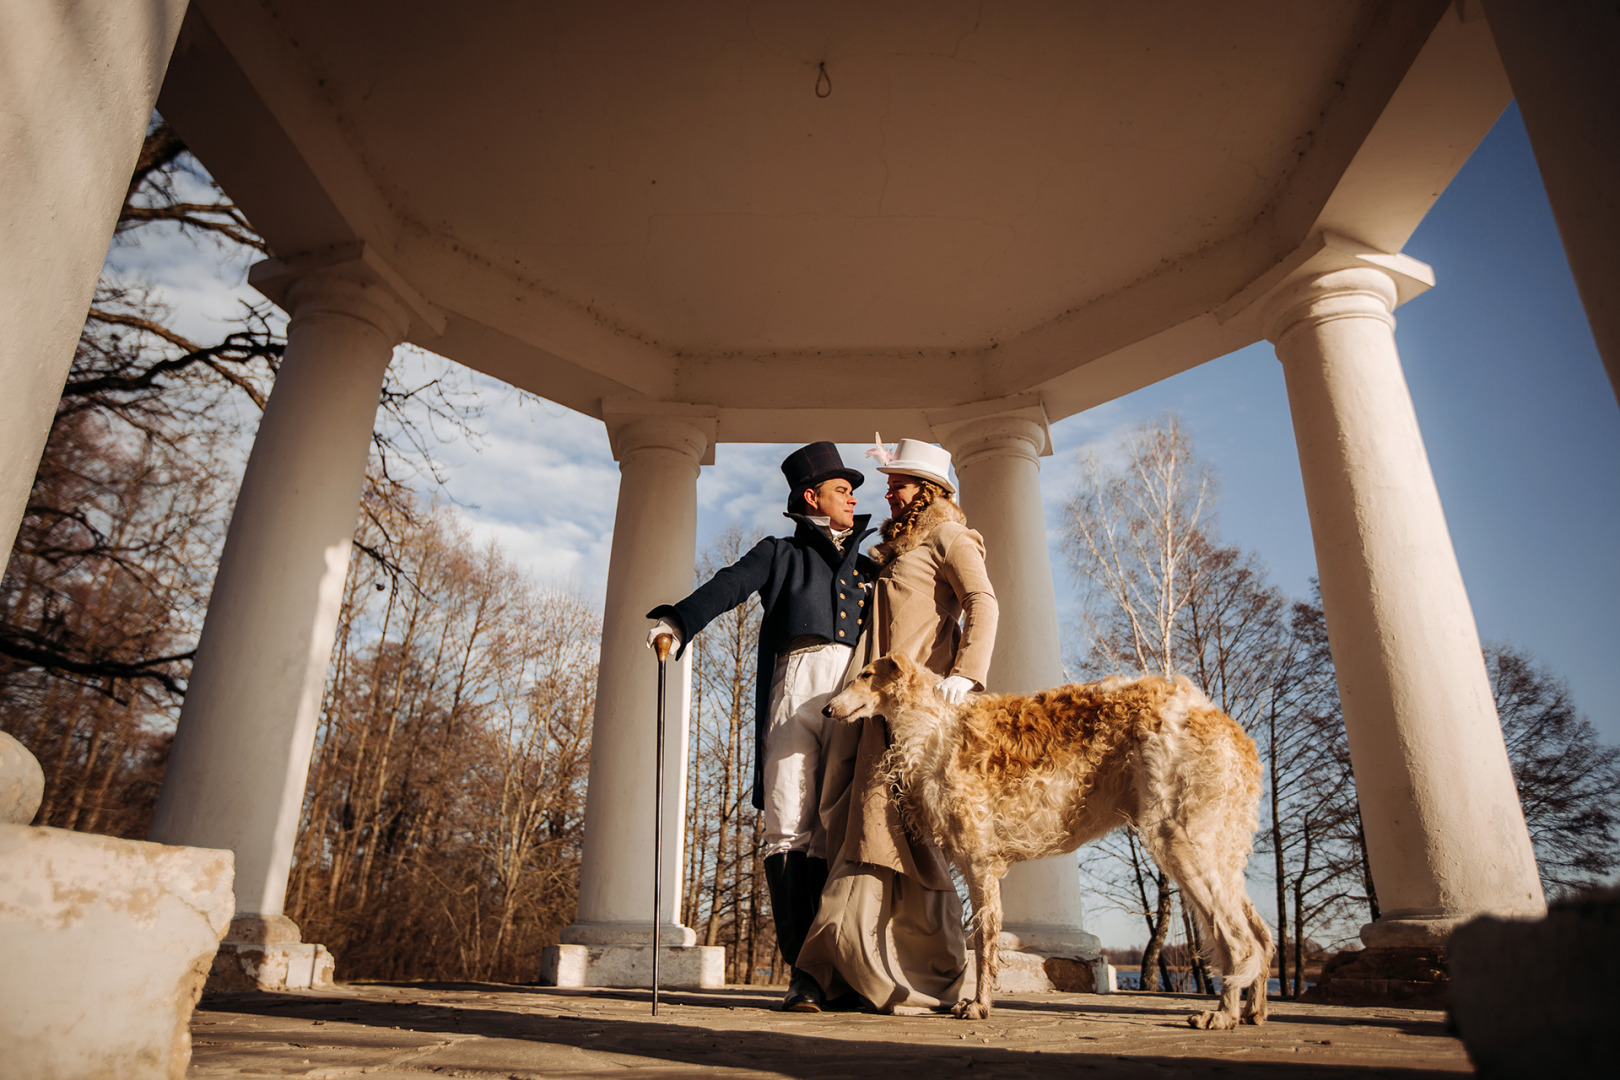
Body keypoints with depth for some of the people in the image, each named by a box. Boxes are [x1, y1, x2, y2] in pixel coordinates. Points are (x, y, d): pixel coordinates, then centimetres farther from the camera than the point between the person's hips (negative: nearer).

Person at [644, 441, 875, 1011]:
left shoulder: (868, 570, 32)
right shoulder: (780, 553, 21)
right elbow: (729, 585, 2)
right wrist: (678, 620, -16)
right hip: (795, 684, -2)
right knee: (789, 829, -10)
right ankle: (801, 970, -9)